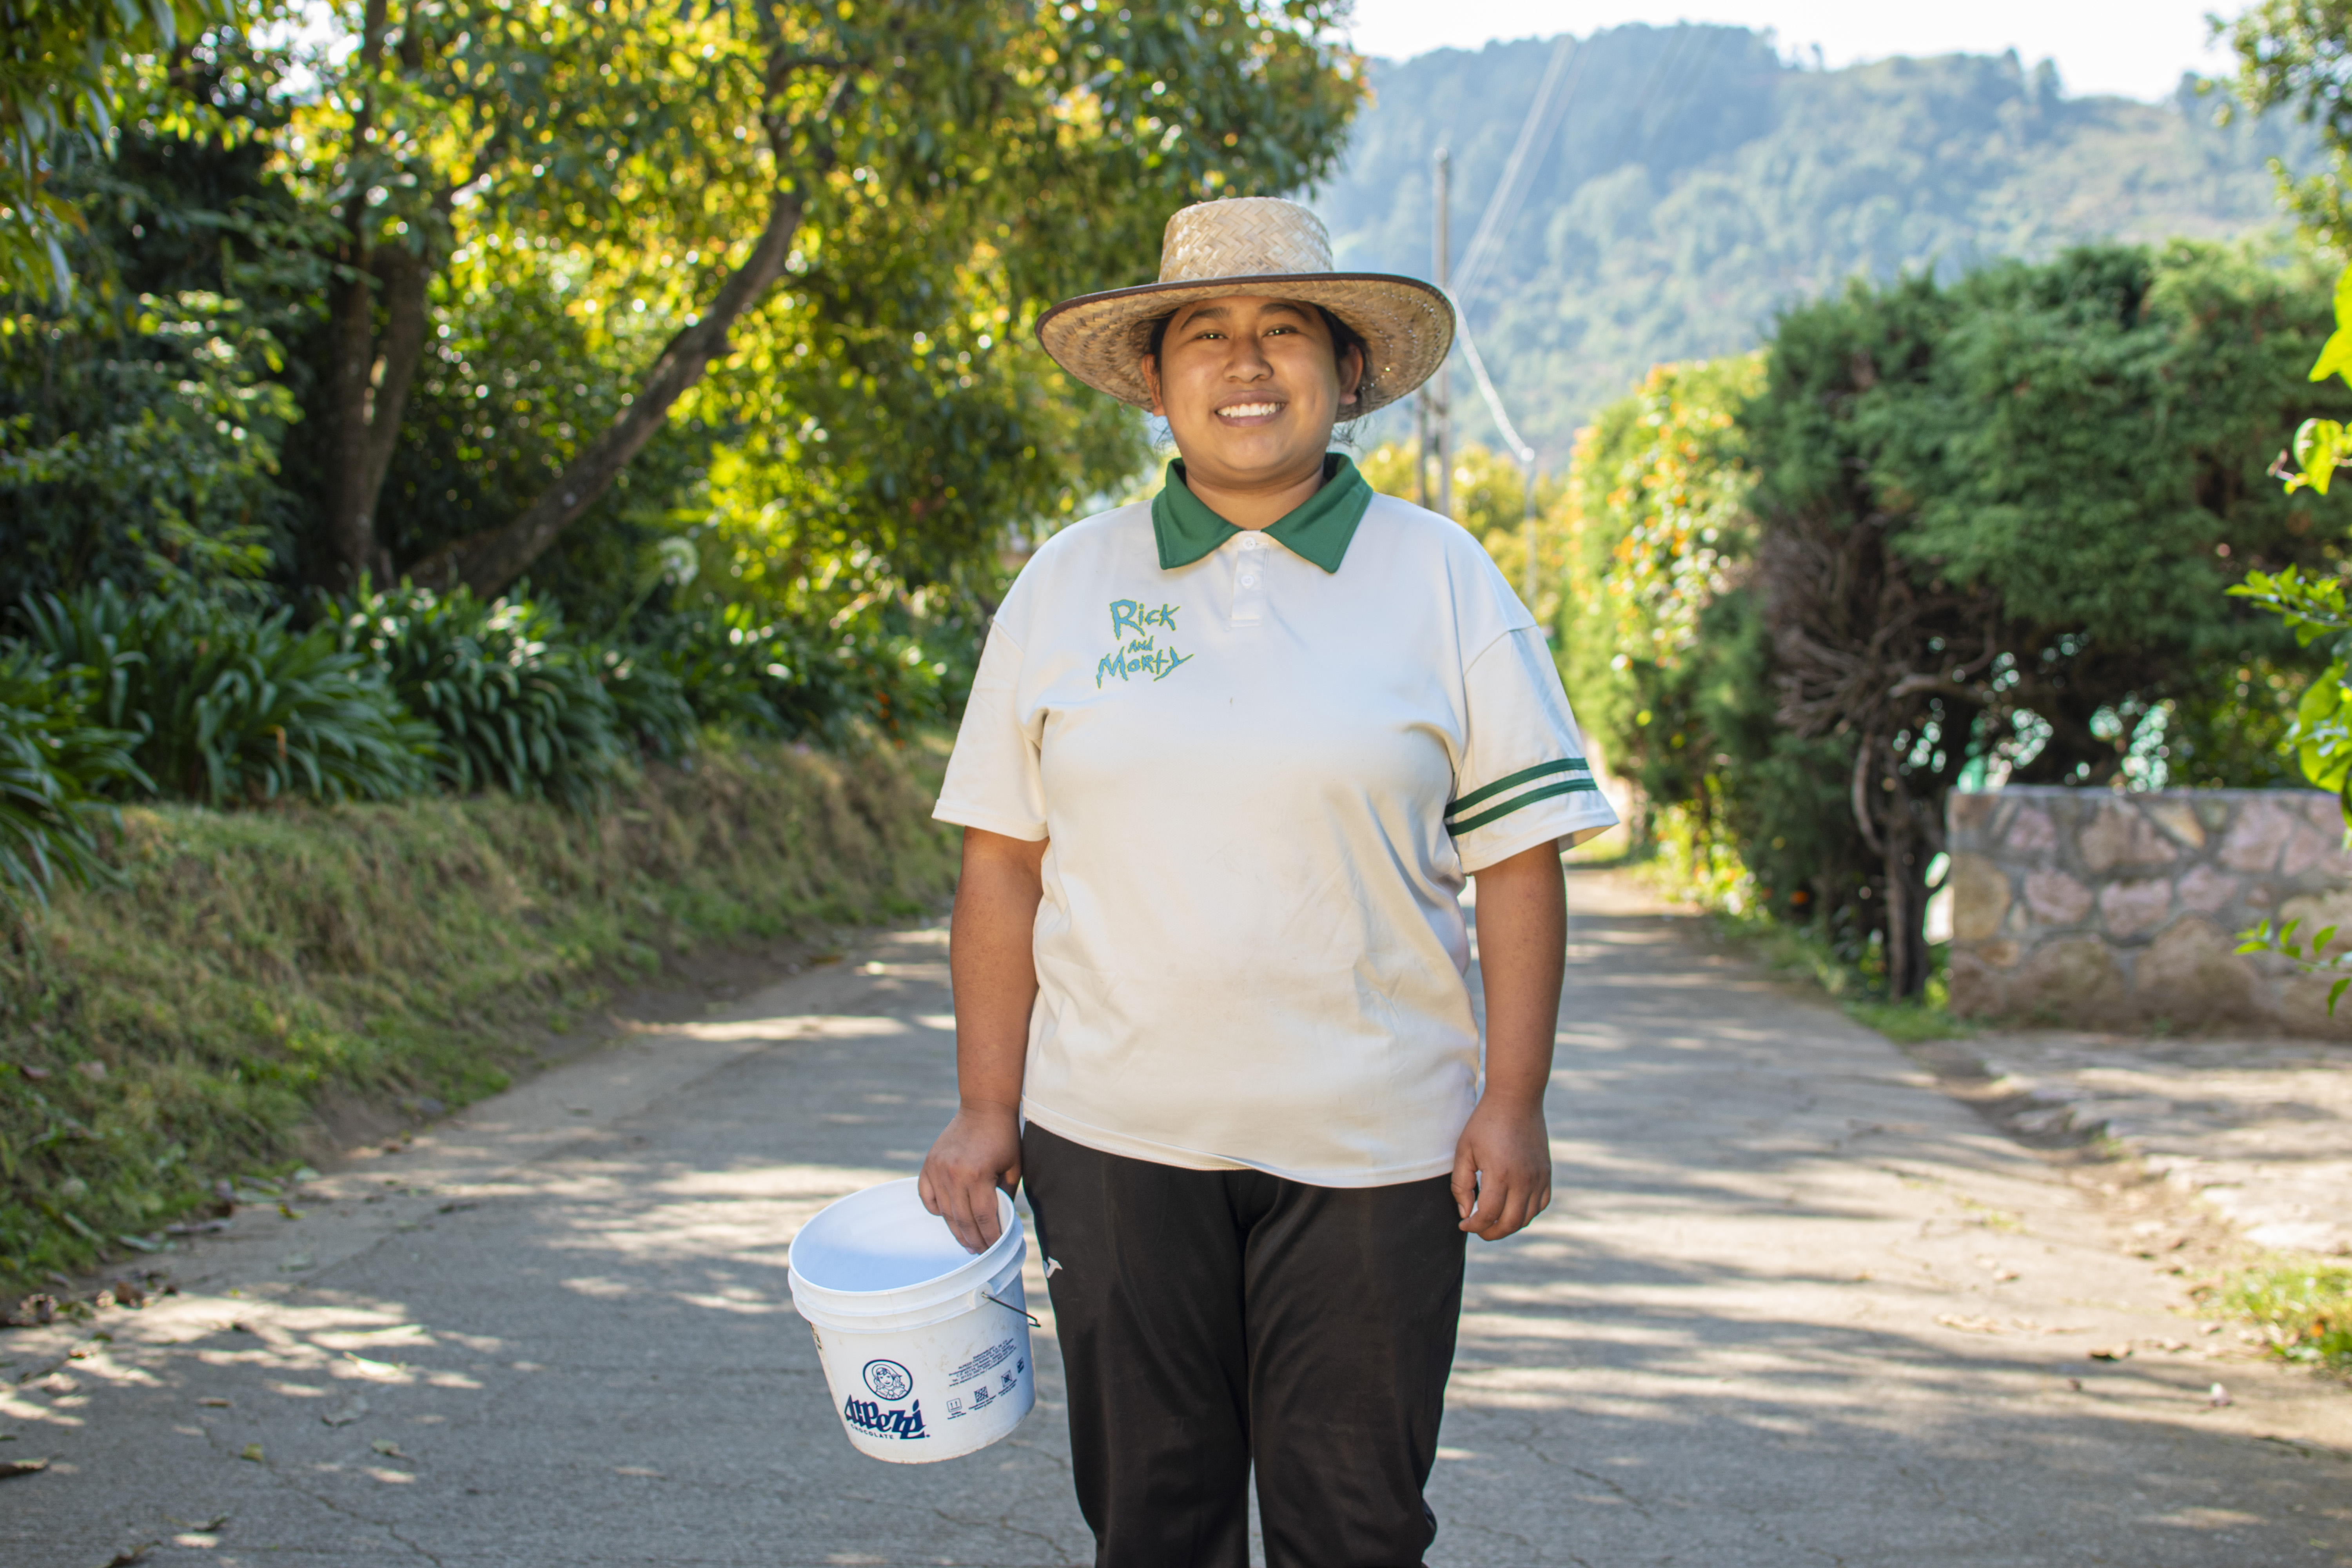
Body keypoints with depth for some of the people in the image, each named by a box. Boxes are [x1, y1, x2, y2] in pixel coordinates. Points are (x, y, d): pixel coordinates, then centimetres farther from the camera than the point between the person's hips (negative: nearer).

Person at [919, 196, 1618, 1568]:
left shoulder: (1442, 580, 2)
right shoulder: (1068, 584, 5)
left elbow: (1520, 852, 0)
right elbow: (1004, 863, 5)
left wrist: (1515, 1103, -5)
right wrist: (986, 1110, 2)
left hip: (1370, 1144, -1)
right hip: (1117, 1139, 1)